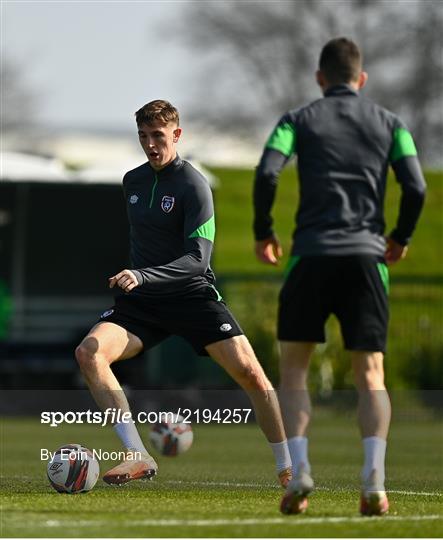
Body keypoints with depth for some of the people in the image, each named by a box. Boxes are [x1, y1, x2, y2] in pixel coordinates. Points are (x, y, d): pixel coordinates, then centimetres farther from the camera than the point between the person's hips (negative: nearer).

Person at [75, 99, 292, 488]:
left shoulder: (193, 185, -11)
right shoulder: (132, 181, 10)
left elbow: (198, 258, -19)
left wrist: (144, 277, -29)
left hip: (192, 294, -5)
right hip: (141, 299, 5)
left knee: (249, 372, -16)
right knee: (89, 352, -21)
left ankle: (287, 467, 3)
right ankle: (139, 459, -22)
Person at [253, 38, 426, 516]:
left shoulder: (298, 120, 8)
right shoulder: (389, 123, 12)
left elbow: (266, 174, -7)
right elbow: (415, 188, 2)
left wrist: (263, 233, 7)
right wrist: (400, 238, 18)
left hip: (311, 255, -1)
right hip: (366, 255, 1)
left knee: (293, 369, 10)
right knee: (370, 373, 4)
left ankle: (297, 470, -8)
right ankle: (373, 482, -14)